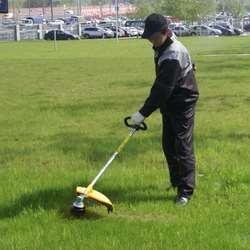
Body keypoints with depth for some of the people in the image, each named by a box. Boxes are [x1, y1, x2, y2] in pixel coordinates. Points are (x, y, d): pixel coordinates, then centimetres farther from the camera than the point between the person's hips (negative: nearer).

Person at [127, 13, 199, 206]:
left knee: (183, 147, -8)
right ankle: (176, 181, 28)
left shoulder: (173, 54, -26)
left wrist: (144, 113, -27)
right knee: (169, 145, 14)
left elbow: (162, 89, -29)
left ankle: (186, 190, -3)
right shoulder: (162, 48, 5)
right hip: (170, 104, 10)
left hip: (183, 103, -10)